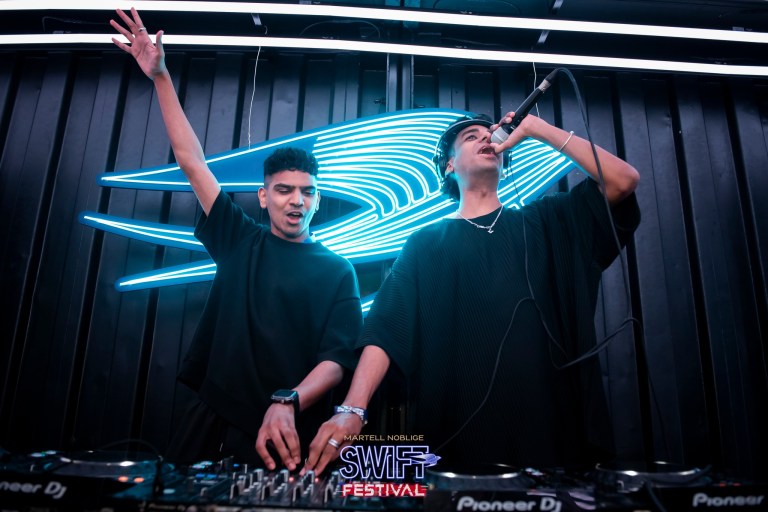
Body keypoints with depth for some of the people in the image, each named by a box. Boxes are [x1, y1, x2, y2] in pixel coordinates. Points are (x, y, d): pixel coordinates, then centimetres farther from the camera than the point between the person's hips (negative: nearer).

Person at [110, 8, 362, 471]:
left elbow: (338, 356, -9)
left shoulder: (337, 271, 0)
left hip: (284, 439, -2)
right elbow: (192, 161, 5)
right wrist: (161, 78, 3)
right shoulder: (240, 243, 6)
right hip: (213, 424, 3)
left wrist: (287, 403, -27)